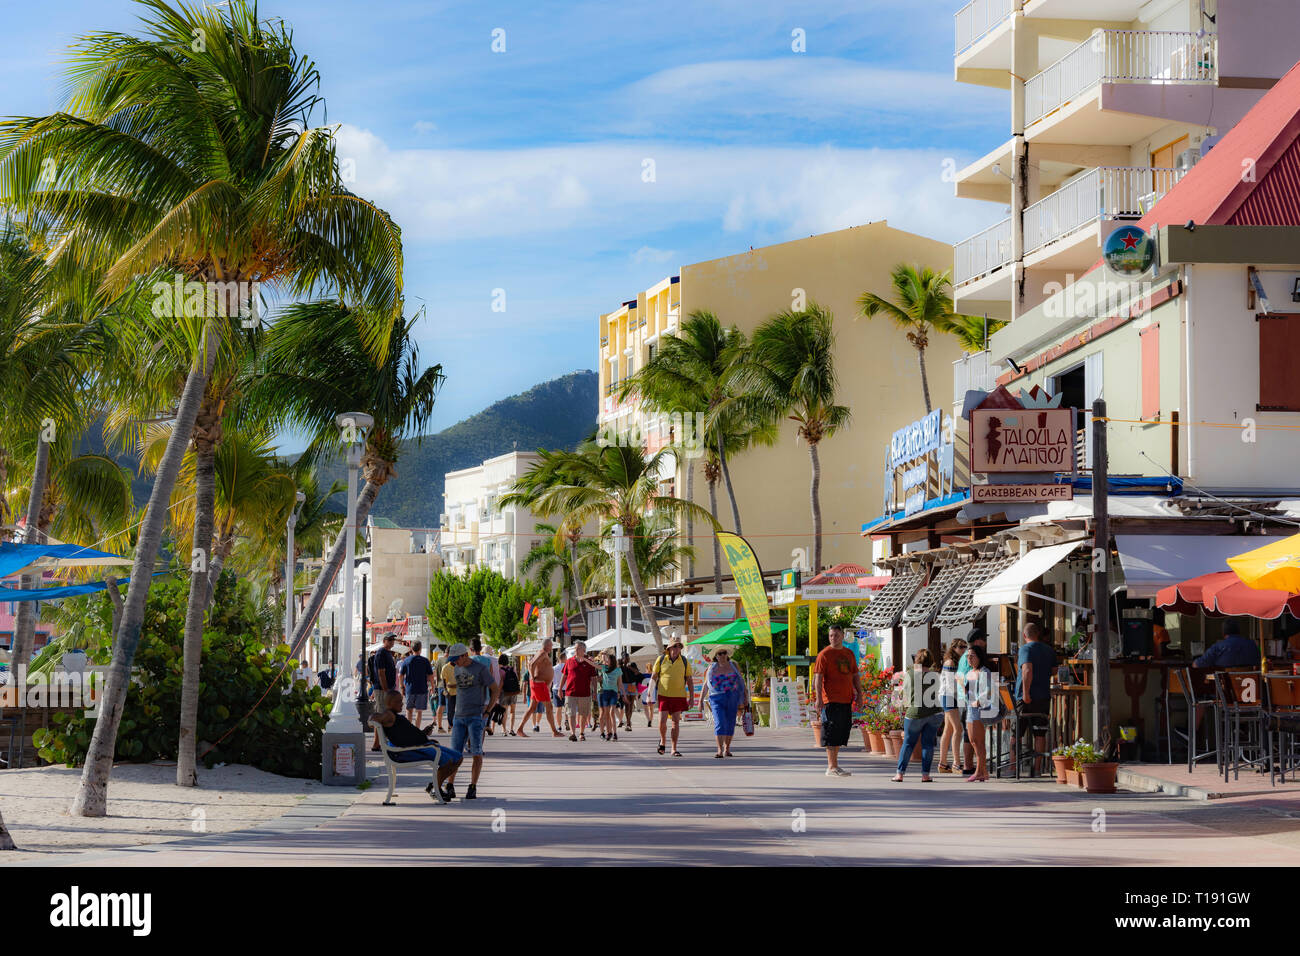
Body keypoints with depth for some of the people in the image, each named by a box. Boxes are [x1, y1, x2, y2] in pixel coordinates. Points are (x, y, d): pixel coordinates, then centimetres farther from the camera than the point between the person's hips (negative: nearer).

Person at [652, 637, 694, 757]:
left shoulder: (684, 662, 3)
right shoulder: (661, 659, 0)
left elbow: (689, 680, 7)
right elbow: (654, 677, 5)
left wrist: (691, 697, 1)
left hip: (679, 696, 1)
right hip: (663, 695, -1)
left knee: (676, 722, -1)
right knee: (662, 721, -7)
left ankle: (674, 749, 6)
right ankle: (663, 740, 22)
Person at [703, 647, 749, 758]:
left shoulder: (733, 665, 8)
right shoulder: (712, 668, 7)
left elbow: (741, 681, 11)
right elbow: (705, 685, 10)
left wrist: (745, 698, 6)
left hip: (732, 698, 2)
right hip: (717, 699, -2)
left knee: (730, 724, 7)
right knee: (719, 724, -14)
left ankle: (727, 748, 24)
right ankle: (720, 750, -18)